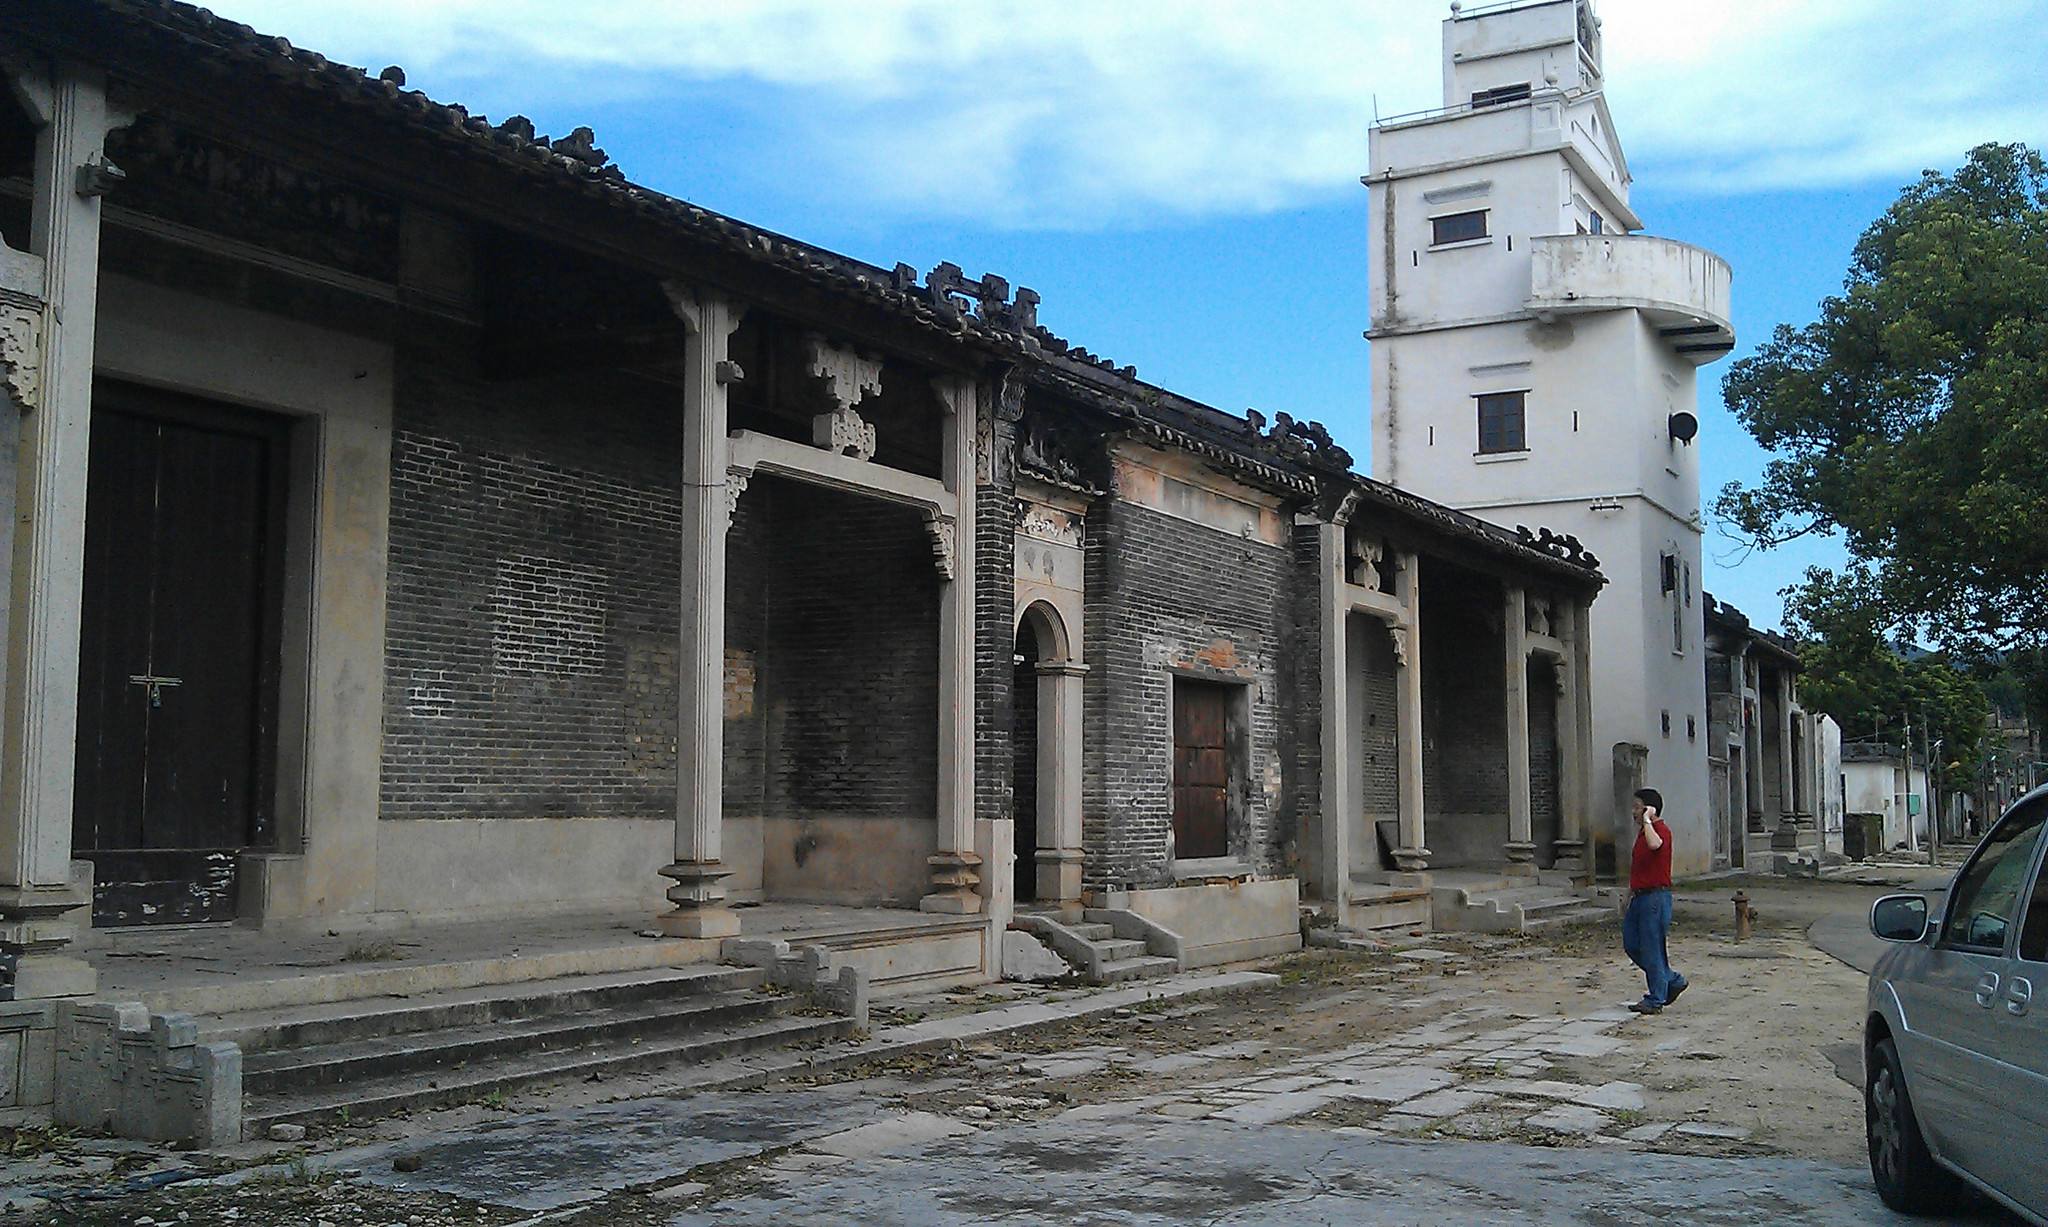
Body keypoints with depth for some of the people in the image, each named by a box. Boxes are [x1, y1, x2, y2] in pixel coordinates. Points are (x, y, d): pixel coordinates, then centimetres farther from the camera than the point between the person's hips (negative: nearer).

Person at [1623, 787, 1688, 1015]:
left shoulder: (1661, 830, -14)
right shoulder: (1642, 832, 16)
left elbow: (1654, 844, -40)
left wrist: (1647, 820, -28)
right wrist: (1632, 890, 25)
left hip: (1656, 896, -10)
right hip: (1640, 896, 10)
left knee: (1652, 948, -3)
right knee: (1631, 943, 12)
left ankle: (1655, 1000, 6)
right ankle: (1672, 981, 24)